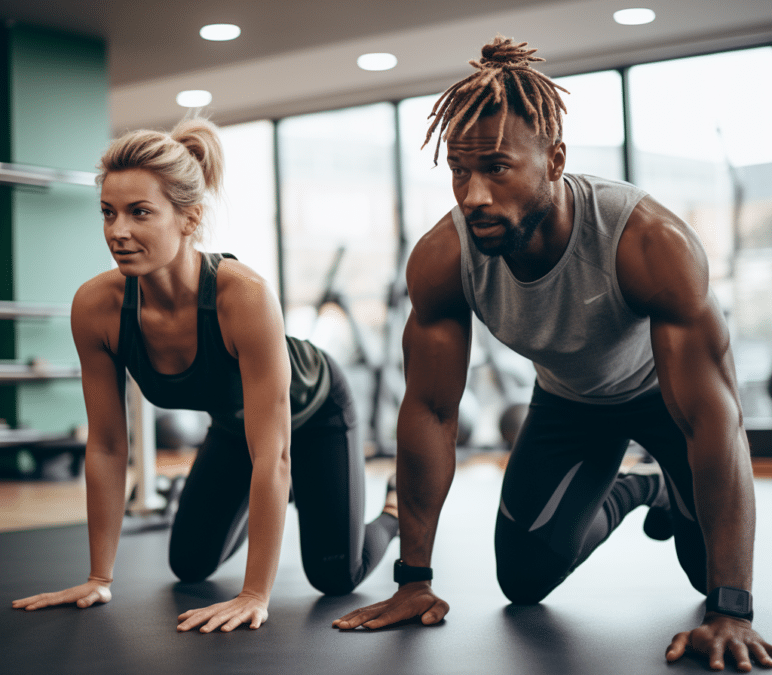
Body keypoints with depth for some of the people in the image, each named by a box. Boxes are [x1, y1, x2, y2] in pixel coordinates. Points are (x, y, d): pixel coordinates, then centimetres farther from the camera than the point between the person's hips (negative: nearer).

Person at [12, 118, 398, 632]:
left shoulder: (246, 296, -44)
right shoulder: (95, 306, -30)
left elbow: (272, 454, -39)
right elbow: (106, 446, -18)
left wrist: (255, 595, -38)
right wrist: (100, 578, -14)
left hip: (314, 411, -4)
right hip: (233, 424, 4)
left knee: (336, 576, -6)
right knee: (190, 564, 11)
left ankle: (395, 510, 29)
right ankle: (279, 497, 41)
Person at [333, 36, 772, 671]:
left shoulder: (651, 242, -42)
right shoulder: (442, 259, -31)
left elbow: (714, 418, -41)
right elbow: (430, 413, -21)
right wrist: (414, 582, -20)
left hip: (665, 385, -2)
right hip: (567, 396, 3)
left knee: (718, 569, -11)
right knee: (525, 578, -2)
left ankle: (678, 497, 26)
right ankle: (625, 493, 29)